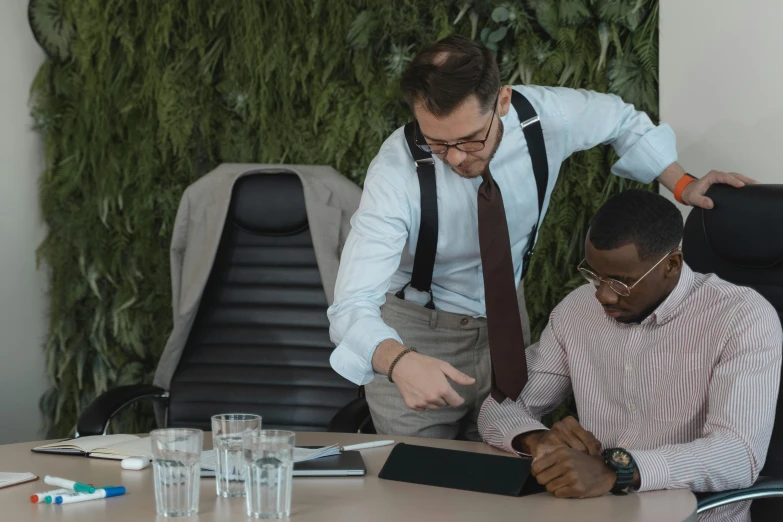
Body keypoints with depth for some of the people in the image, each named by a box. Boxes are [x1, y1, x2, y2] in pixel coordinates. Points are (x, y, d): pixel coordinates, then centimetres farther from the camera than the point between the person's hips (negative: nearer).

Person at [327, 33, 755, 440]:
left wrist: (682, 185, -5)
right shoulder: (396, 171, -32)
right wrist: (399, 361, -57)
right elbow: (352, 305, -38)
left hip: (506, 316, 4)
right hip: (414, 334, -3)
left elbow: (621, 119, 4)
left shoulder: (548, 117, -22)